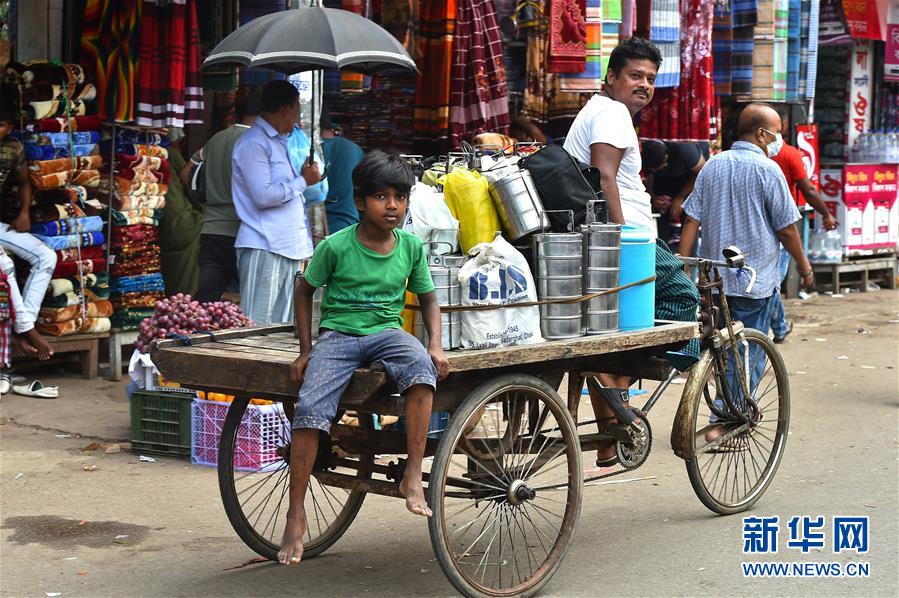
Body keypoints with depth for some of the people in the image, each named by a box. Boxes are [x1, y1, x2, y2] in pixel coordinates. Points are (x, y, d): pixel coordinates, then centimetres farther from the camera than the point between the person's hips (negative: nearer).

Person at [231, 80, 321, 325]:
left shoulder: (280, 142, 22)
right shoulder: (253, 143, -9)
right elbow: (263, 196, -18)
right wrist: (302, 181, -9)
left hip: (289, 247, 10)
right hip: (264, 249, -9)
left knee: (282, 328, 8)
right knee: (257, 328, -9)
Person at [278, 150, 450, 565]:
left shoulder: (411, 247, 3)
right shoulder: (335, 246, -5)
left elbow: (428, 299, 14)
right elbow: (305, 291, 8)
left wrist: (436, 344, -3)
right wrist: (305, 350, 2)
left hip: (386, 332, 2)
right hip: (337, 334, -1)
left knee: (421, 366, -34)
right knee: (310, 409, -24)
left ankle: (413, 476, -29)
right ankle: (295, 515, -10)